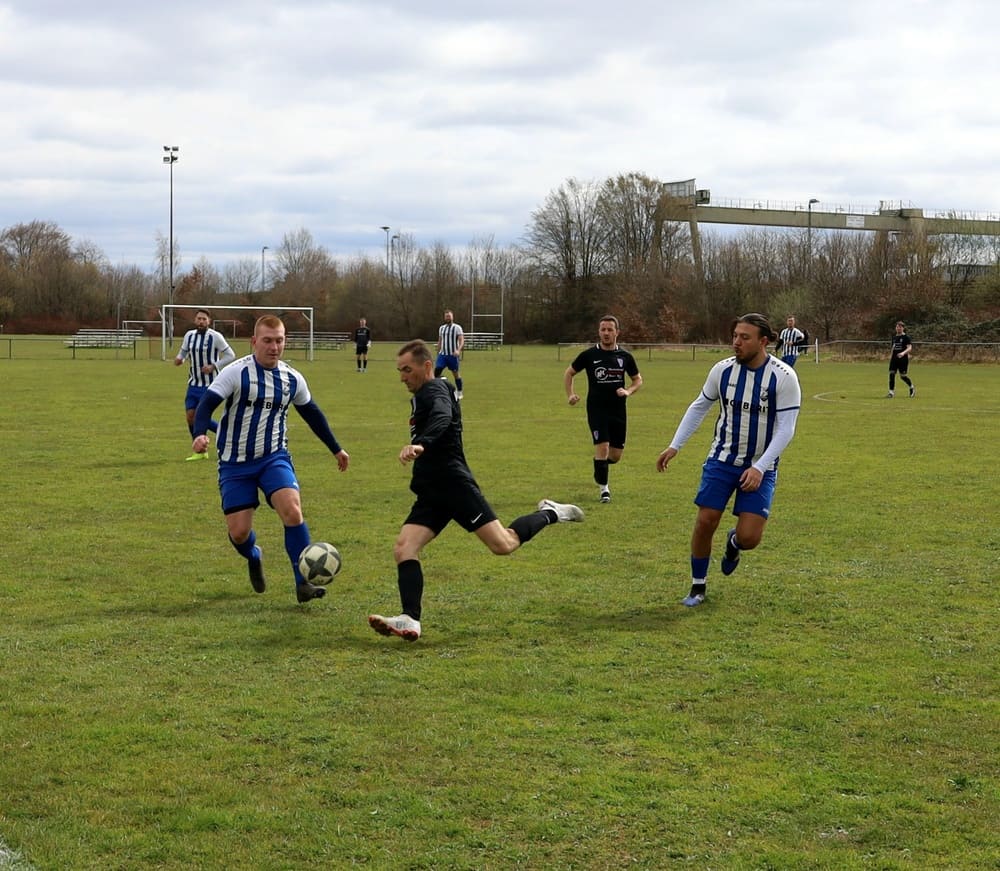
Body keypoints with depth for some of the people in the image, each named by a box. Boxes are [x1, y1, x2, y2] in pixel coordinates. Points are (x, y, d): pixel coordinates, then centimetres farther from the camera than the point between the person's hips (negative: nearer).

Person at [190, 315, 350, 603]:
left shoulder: (292, 379, 3)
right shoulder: (236, 372, -11)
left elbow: (312, 414, 19)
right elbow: (207, 403, -19)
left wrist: (336, 449, 26)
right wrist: (200, 434, -39)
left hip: (274, 458, 2)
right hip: (235, 463, -2)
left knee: (292, 511, -23)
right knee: (239, 532, -4)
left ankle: (303, 583, -14)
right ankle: (254, 558, 34)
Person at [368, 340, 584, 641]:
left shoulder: (435, 390, -11)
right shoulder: (421, 396, 21)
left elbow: (442, 419, -33)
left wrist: (419, 445, -51)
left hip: (453, 483, -10)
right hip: (430, 492, 10)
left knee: (504, 545, -9)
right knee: (403, 548, -10)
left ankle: (548, 514, 16)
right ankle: (410, 620, -21)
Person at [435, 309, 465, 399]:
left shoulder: (457, 328, -3)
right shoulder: (441, 328, 13)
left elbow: (462, 340, -11)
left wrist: (458, 350, -28)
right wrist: (438, 353, 19)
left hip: (452, 355, -4)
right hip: (442, 354, 4)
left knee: (455, 373, 3)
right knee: (436, 371, -11)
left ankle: (459, 392, 16)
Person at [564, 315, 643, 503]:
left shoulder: (625, 356, 3)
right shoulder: (589, 355, -2)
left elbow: (638, 380, 15)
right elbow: (569, 373, 11)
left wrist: (628, 391, -6)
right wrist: (570, 394, -2)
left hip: (618, 411, 3)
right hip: (596, 410, -3)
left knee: (616, 455, 5)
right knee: (602, 447, -15)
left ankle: (599, 469, 40)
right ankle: (604, 488, 1)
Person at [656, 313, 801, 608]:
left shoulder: (783, 377, -16)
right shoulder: (722, 370, -6)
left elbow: (785, 429, -15)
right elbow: (699, 407, 10)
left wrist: (759, 468, -23)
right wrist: (674, 446, 5)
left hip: (760, 467, -2)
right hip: (722, 460, 2)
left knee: (749, 538, -10)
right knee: (705, 522, -6)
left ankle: (733, 543, 29)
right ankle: (698, 588, 16)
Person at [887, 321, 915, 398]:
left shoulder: (906, 337, -6)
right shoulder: (894, 337, 13)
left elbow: (909, 348, -15)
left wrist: (903, 353, -32)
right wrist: (890, 356, 19)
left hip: (903, 359, -5)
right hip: (894, 359, 5)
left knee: (903, 376, -1)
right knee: (891, 374, -6)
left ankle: (912, 388, 25)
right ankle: (891, 392, -4)